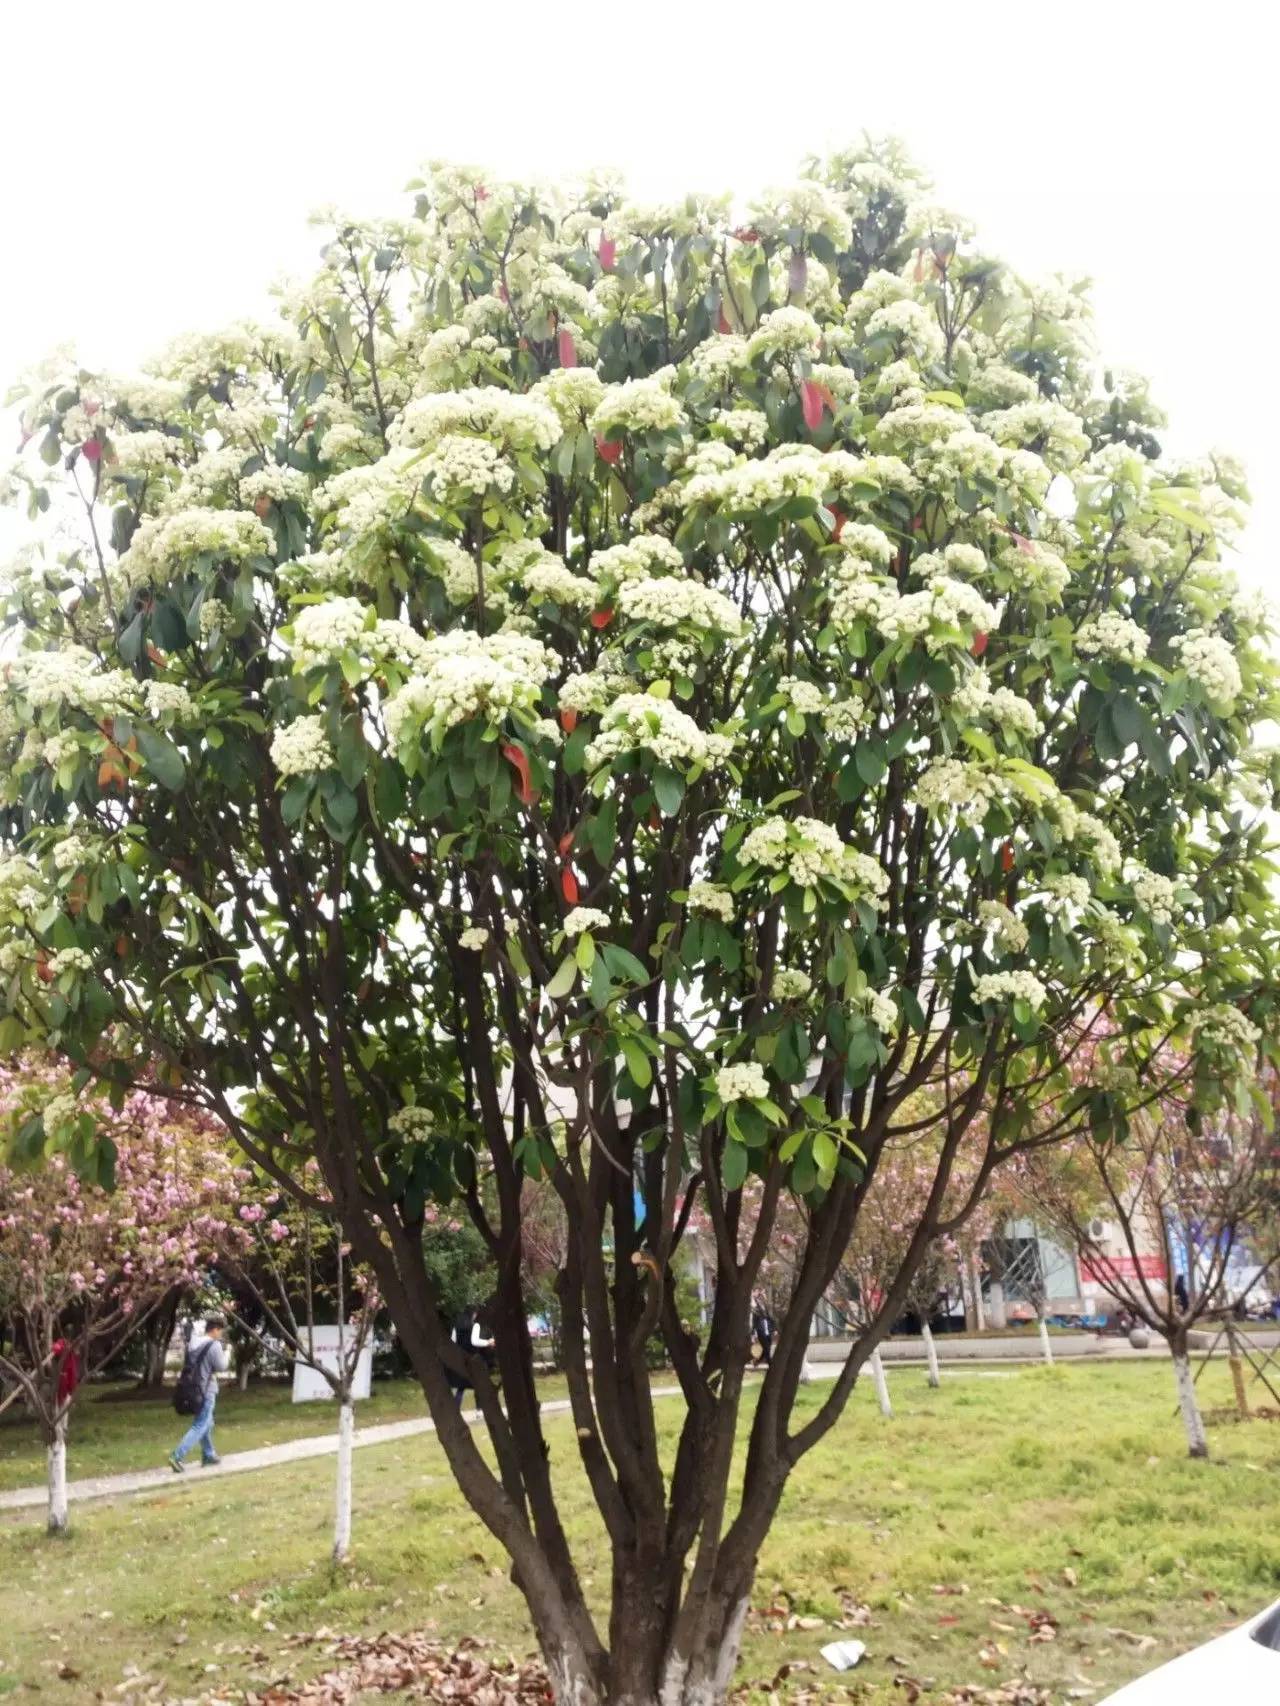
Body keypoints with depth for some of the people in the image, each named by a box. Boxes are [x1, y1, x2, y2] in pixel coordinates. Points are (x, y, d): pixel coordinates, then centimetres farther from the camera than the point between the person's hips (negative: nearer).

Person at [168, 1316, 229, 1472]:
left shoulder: (196, 1344, 8)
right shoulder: (215, 1345, -15)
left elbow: (190, 1364, 13)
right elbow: (221, 1367, -12)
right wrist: (226, 1353, 6)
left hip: (194, 1391, 9)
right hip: (206, 1392, -9)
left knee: (207, 1424, 21)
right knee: (199, 1427, -6)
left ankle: (208, 1455, 30)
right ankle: (177, 1456, -15)